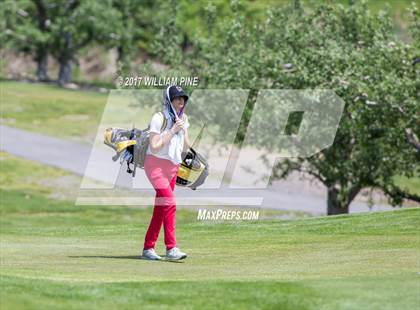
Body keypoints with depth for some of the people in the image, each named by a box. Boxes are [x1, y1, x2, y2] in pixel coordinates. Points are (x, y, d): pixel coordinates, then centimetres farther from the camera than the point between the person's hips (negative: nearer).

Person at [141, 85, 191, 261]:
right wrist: (173, 131, -20)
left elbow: (185, 148, 8)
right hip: (156, 165, -7)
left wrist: (183, 131, -8)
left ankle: (148, 248, 15)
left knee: (160, 209, 7)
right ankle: (171, 248, -23)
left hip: (173, 167, 7)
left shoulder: (183, 119, 9)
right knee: (170, 203, -21)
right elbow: (154, 146, -19)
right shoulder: (159, 118, -13)